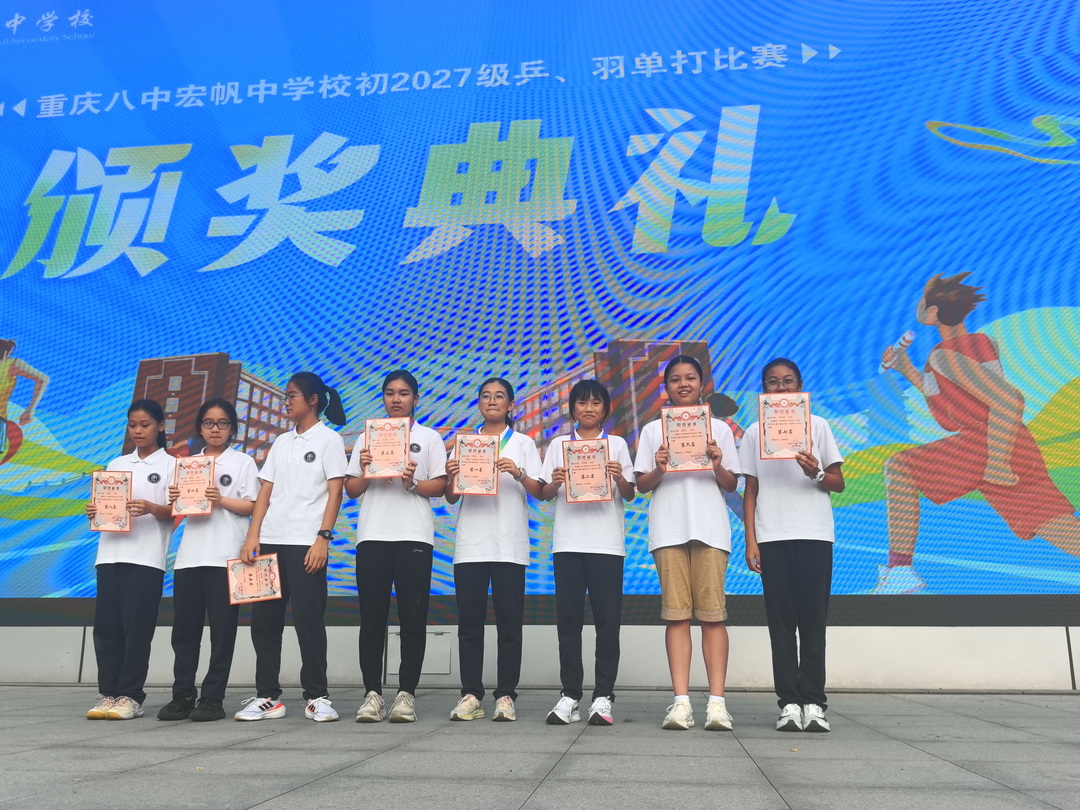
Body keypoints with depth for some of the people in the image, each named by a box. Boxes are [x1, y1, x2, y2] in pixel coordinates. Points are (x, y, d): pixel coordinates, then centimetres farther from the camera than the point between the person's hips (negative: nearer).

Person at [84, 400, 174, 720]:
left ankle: (130, 697, 2)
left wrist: (151, 508, -23)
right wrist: (94, 512, -5)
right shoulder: (116, 464, 18)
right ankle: (108, 694, 9)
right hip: (110, 553, 5)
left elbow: (175, 513, -4)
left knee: (136, 626, -5)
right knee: (106, 624, 2)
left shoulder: (170, 465, 4)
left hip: (146, 557, -5)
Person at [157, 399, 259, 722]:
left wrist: (221, 500, -16)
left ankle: (212, 699, 4)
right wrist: (175, 501, -3)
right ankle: (182, 697, 11)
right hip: (189, 555, 4)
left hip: (225, 556, -4)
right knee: (184, 629, 4)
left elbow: (252, 506, -2)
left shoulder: (243, 462, 5)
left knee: (222, 629, -2)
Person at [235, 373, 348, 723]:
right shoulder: (281, 442, 17)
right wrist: (252, 537, 2)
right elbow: (265, 492, 13)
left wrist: (323, 538, -14)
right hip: (270, 541, 6)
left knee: (308, 620, -4)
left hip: (306, 543, -6)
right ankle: (267, 697, 14)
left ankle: (317, 697, 6)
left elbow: (335, 493, -5)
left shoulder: (329, 439, 2)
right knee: (263, 620, 5)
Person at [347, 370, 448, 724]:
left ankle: (406, 693, 3)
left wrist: (412, 483, -15)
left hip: (414, 536, -2)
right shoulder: (366, 437, 16)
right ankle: (372, 693, 5)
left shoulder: (429, 438, 11)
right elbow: (351, 490, 13)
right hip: (372, 535, 2)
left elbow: (440, 486, 4)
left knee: (413, 618, -3)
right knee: (372, 617, 0)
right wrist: (364, 472, -8)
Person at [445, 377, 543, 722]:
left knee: (509, 621, -2)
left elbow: (538, 492, 1)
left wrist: (519, 473, -17)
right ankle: (471, 695, 7)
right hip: (470, 542, 2)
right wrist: (451, 476, -9)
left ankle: (506, 696, 4)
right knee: (469, 621, 1)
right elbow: (451, 498, 12)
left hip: (509, 544, -1)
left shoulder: (523, 443, 10)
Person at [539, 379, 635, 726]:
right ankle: (570, 695, 7)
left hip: (607, 541, -1)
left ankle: (603, 696, 3)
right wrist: (554, 482, -13)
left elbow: (630, 495, 6)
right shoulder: (558, 445, 12)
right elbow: (544, 494, 9)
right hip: (567, 540, 1)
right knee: (568, 618, 1)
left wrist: (620, 479, -15)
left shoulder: (617, 444, 10)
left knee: (607, 618, -3)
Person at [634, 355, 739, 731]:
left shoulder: (719, 429, 14)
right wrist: (659, 469, -11)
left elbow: (731, 486, 11)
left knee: (712, 614, -6)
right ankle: (681, 701, -3)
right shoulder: (653, 430, 13)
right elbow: (642, 484, 10)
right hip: (668, 528, 0)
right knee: (676, 614, -3)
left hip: (710, 527, 0)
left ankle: (717, 700, -4)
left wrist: (718, 465, -9)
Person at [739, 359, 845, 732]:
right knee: (781, 621, 1)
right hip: (772, 537, 1)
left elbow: (838, 483, 9)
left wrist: (816, 473, -13)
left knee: (813, 620, -1)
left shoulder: (818, 426, 9)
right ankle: (789, 703, 4)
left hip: (814, 535, 0)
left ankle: (813, 703, 3)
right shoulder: (755, 432, 10)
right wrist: (750, 541, 1)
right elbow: (751, 491, 9)